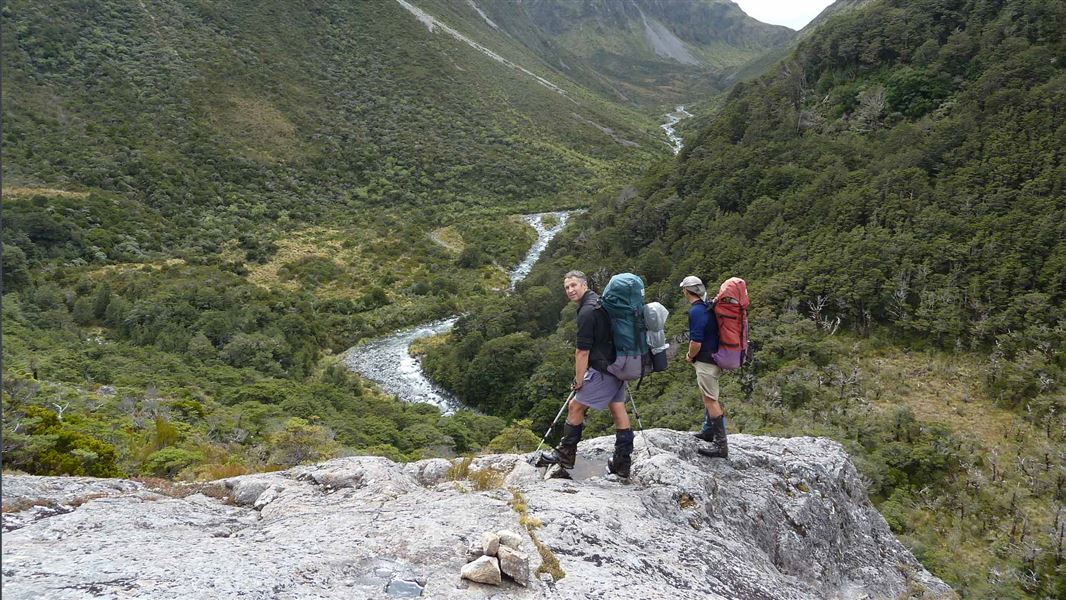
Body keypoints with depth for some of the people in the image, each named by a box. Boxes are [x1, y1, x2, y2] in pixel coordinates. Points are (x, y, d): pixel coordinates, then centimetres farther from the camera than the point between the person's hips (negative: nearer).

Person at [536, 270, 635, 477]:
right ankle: (622, 463, 17)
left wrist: (579, 380, -8)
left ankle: (565, 455, 11)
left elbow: (582, 352, -17)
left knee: (575, 407, 0)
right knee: (618, 409, 11)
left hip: (602, 370, -10)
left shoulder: (587, 312, -18)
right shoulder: (601, 302, 13)